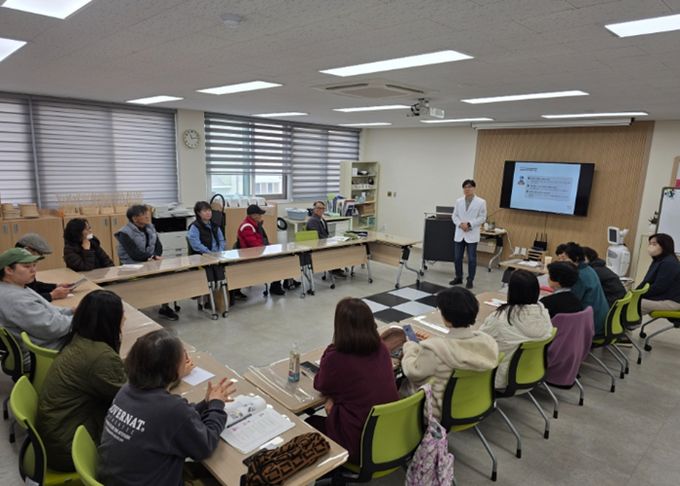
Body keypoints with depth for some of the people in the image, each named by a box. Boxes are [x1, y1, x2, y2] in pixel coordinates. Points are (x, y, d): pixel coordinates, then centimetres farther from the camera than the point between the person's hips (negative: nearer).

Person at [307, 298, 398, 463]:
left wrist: (331, 349, 4)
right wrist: (335, 398, -1)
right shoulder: (381, 349, -6)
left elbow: (320, 385, 0)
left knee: (310, 423, 20)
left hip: (361, 445, -6)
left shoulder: (336, 359, -23)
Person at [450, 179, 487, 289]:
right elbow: (454, 216, 8)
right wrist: (460, 224, -12)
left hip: (472, 234, -3)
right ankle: (458, 277, 23)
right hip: (459, 233, 3)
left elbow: (482, 218, -5)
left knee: (471, 258, 1)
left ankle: (470, 280, 12)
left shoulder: (481, 202, -3)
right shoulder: (459, 201, 7)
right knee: (457, 257, 8)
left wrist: (469, 224, -16)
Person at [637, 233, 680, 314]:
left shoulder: (669, 263, -17)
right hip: (660, 297, 10)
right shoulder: (658, 261, 16)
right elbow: (646, 282, 15)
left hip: (670, 302, -10)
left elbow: (659, 287, -22)